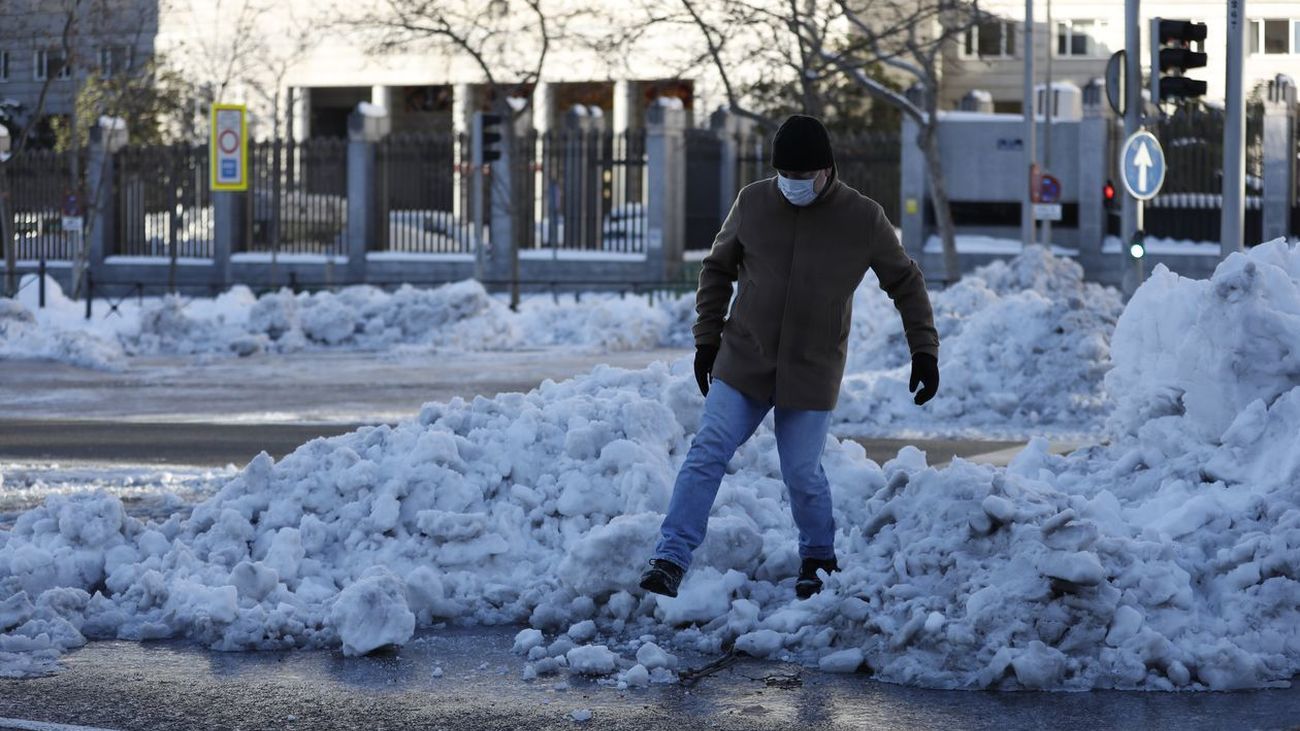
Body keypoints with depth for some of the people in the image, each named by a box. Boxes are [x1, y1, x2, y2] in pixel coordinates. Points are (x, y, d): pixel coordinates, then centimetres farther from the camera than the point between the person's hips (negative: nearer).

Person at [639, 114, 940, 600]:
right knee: (706, 455, -9)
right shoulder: (752, 203, -3)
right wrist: (707, 339, 8)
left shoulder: (863, 219, -7)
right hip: (743, 364, 2)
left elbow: (905, 283, 5)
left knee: (802, 473, 0)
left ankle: (818, 558, 27)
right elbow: (717, 269, 11)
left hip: (811, 376, -2)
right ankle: (671, 561, -9)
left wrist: (924, 351, 0)